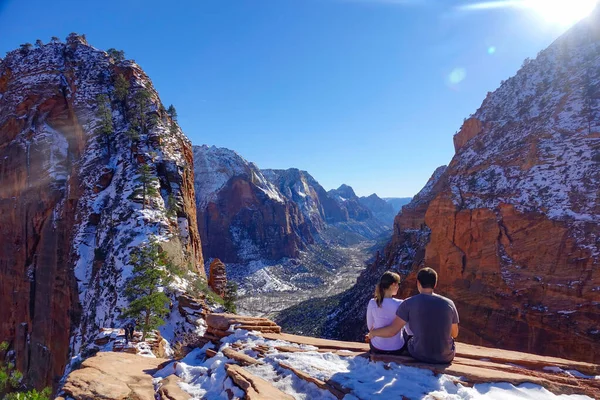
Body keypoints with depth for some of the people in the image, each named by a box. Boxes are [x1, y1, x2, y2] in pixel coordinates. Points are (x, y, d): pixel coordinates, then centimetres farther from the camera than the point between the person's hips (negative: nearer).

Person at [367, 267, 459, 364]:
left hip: (420, 354, -1)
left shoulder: (409, 303, -15)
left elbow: (392, 331, -16)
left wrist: (373, 333, 3)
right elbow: (454, 334, 3)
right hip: (446, 358, 2)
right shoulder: (449, 303, -9)